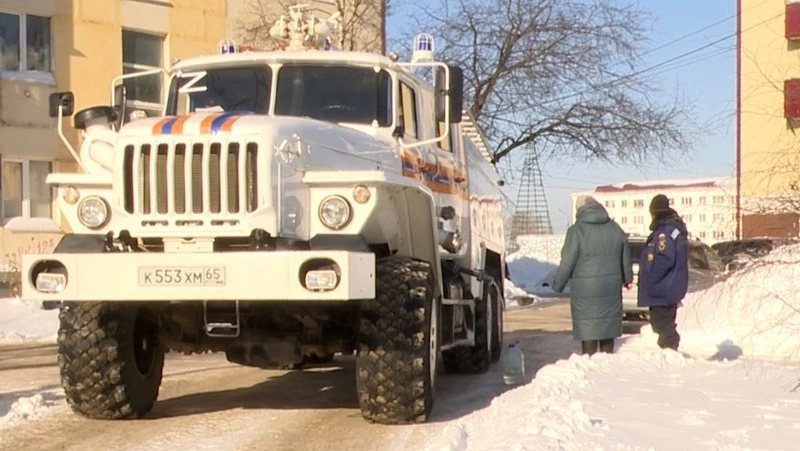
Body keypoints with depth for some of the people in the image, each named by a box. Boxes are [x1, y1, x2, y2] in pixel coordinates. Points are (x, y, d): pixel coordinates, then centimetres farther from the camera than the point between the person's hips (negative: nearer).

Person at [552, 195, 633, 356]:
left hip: (585, 290, -5)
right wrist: (627, 278, 33)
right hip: (611, 289, 5)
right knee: (608, 332, 14)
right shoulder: (615, 228, 6)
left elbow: (567, 262, -12)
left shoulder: (576, 231, -11)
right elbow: (626, 258, 17)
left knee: (588, 333, 0)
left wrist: (557, 286, 1)